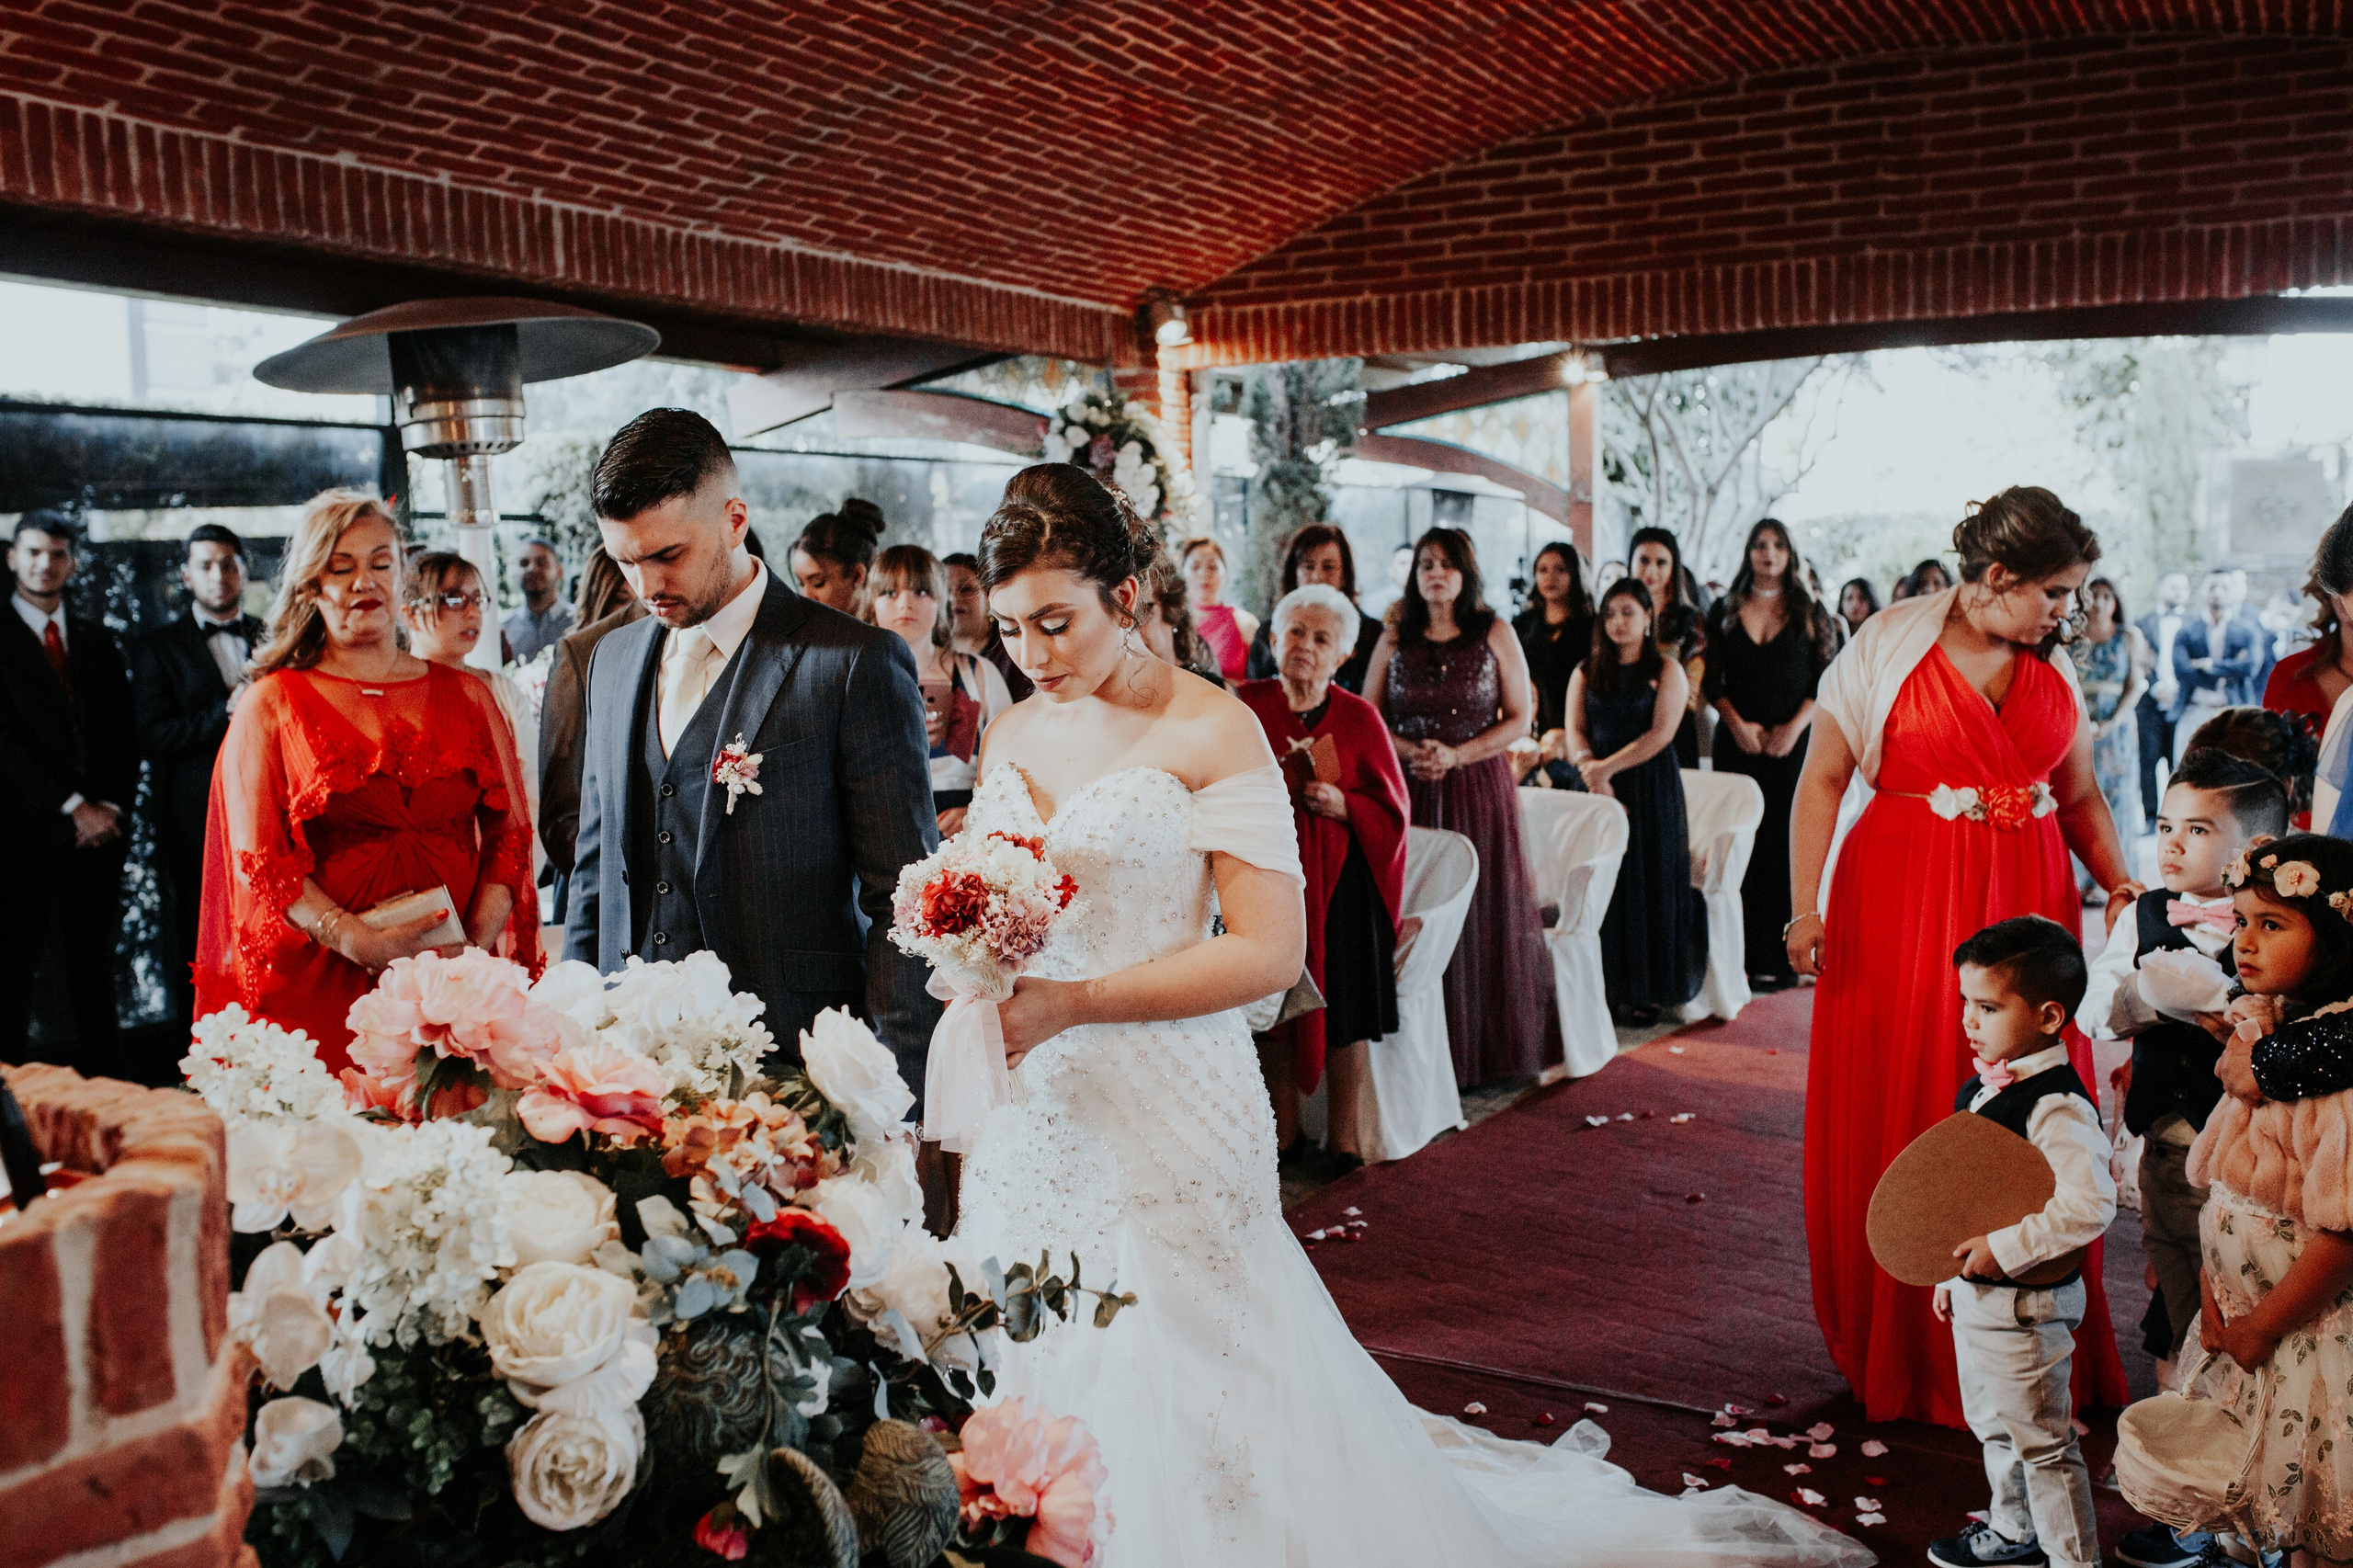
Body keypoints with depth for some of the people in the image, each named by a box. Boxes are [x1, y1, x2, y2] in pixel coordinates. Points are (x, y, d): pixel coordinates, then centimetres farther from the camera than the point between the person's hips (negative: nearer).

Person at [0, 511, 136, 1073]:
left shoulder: (97, 640, 15)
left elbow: (124, 734, 12)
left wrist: (114, 807, -2)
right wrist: (74, 808, -11)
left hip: (101, 829, 4)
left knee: (93, 959, 7)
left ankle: (104, 1078, 11)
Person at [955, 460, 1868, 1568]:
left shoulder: (1210, 732, -10)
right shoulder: (1011, 737, 9)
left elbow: (1268, 950, -15)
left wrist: (1072, 1003, -19)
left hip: (1169, 1123, -5)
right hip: (1029, 1114, 6)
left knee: (1192, 1411, 5)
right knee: (1040, 1394, 13)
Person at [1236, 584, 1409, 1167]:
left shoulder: (1359, 717, 1)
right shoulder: (1245, 706, 2)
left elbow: (1390, 811, 2)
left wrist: (1341, 805, -16)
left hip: (1341, 881, 0)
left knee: (1343, 1010, 1)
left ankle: (1344, 1138, 14)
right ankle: (1283, 1129, 19)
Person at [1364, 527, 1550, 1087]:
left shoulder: (1495, 635, 3)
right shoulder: (1395, 640, 7)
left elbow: (1519, 719, 1)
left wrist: (1456, 754, -12)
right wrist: (1410, 752, -10)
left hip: (1480, 790, -1)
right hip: (1411, 792, 1)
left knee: (1481, 916, 0)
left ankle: (1486, 1051, 11)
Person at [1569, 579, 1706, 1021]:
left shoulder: (1666, 670, 2)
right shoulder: (1586, 672, 12)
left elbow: (1661, 732, -9)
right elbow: (1575, 730, 3)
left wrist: (1609, 767, -16)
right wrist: (1589, 768, -17)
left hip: (1651, 789, -2)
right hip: (1598, 789, 3)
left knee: (1650, 883, -1)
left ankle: (1644, 991, 5)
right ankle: (1607, 984, 6)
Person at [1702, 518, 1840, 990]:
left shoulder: (1812, 613, 6)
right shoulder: (1725, 611, 9)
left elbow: (1827, 680, 3)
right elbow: (1711, 680, 6)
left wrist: (1794, 726, -10)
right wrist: (1737, 724, -8)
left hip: (1793, 744, -1)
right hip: (1738, 743, 1)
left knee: (1786, 845, -3)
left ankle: (1782, 958, 2)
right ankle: (1743, 955, 2)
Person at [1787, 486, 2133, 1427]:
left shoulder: (2053, 668, 10)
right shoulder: (1887, 645, -3)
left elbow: (2079, 794, 16)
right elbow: (1822, 778, -4)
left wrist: (2119, 883, -1)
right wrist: (1806, 907, -12)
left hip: (2027, 907, 4)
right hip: (1902, 908, -4)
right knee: (1896, 1123, 2)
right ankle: (1901, 1355, 18)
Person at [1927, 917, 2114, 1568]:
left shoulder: (2058, 1107, -25)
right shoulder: (1981, 1088, 4)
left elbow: (2089, 1207, -33)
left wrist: (2003, 1248, -29)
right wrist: (1953, 1271, 18)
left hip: (2025, 1304, -9)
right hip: (1976, 1294, 9)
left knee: (2043, 1443, 6)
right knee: (1994, 1428, 26)